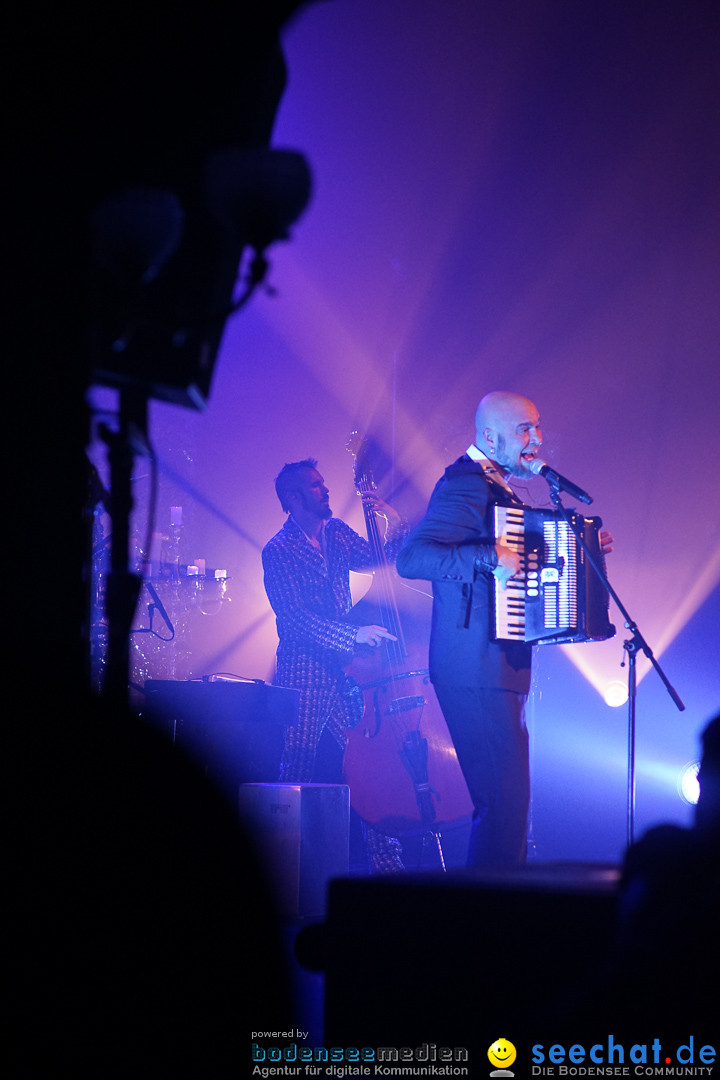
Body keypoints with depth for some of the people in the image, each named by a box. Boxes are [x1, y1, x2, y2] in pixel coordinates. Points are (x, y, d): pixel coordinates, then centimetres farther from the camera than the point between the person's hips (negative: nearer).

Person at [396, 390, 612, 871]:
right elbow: (412, 557, -26)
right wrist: (490, 555, -31)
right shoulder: (465, 486, -14)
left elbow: (521, 554, 27)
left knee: (509, 797, 15)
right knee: (505, 799, -11)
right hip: (476, 670, -11)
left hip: (497, 669, 11)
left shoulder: (497, 488, 17)